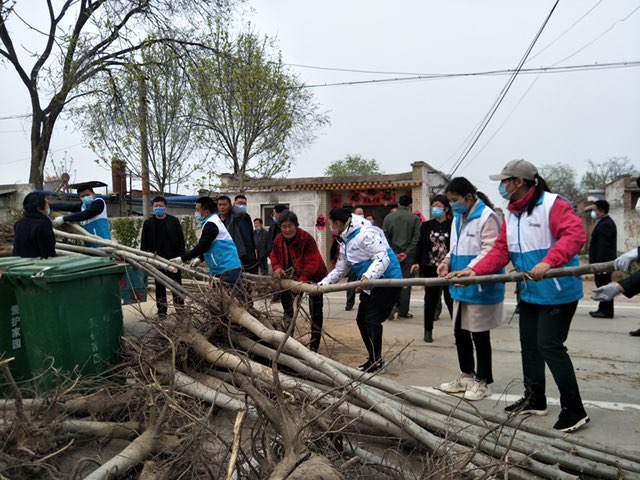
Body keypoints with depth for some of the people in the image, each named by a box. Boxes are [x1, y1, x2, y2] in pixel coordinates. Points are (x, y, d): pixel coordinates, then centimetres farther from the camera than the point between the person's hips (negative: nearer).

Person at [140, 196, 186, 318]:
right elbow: (144, 243, 5)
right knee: (160, 287, 9)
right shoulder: (148, 223, 4)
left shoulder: (174, 221, 1)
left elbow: (181, 240, 1)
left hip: (173, 259, -1)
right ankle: (161, 311, 18)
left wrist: (180, 257, -5)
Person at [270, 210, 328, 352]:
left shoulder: (307, 239, -29)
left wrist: (302, 281, -44)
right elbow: (274, 256, 4)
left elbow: (312, 263, -33)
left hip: (313, 276, -6)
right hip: (295, 275, 6)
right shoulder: (279, 240, -8)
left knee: (315, 310, -2)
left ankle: (314, 345, 6)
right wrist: (277, 268, -19)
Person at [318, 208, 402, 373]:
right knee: (361, 319, 11)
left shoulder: (364, 233, -21)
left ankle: (376, 362, 4)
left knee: (372, 320, -11)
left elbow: (382, 257, -28)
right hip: (370, 284, 10)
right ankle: (374, 359, 24)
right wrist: (321, 285, 7)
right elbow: (340, 269, 14)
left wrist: (368, 276, -42)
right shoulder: (345, 241, 11)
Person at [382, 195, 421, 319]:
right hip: (408, 256, -2)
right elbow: (416, 237, -9)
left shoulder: (388, 217, 4)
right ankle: (403, 312, 8)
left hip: (393, 255, 2)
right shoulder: (414, 218, -2)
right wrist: (407, 252, -9)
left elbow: (385, 237, 0)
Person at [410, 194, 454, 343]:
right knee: (430, 300, 8)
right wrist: (416, 262, -4)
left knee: (451, 299, 0)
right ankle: (428, 331, 18)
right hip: (430, 268, 3)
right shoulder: (426, 225, 8)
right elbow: (421, 245, 8)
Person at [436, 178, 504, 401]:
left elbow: (489, 251, -23)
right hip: (461, 286, 9)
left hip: (481, 287, -9)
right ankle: (466, 376, 32)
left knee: (479, 335, 4)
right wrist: (447, 262, 2)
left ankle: (482, 381, 21)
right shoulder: (459, 218, 12)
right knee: (460, 332, 16)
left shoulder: (486, 217, -16)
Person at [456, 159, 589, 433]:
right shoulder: (511, 214, 8)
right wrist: (476, 271, -9)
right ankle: (535, 399, 32)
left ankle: (574, 410, 6)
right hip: (529, 292, 9)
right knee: (529, 344, 15)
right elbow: (501, 250, 4)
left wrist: (548, 262, -43)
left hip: (559, 292, -9)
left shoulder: (553, 205, -18)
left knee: (549, 345, -9)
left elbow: (575, 235, -31)